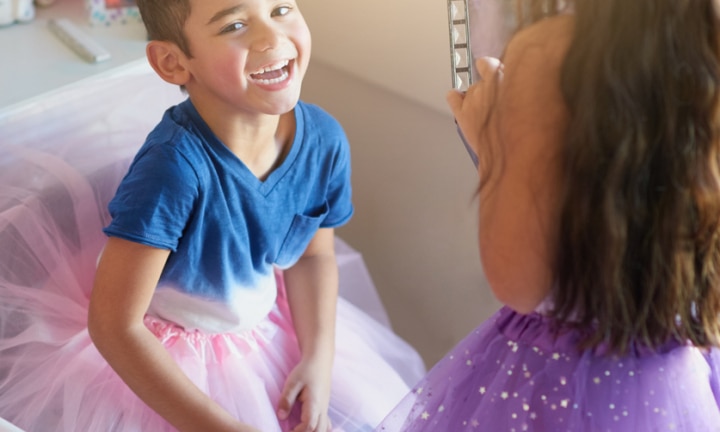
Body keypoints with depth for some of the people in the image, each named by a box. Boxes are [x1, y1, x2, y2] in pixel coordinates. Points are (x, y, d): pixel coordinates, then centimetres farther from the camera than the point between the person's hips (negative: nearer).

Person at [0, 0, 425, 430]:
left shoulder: (324, 139, -17)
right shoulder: (176, 167, -36)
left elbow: (314, 254, 2)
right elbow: (115, 326, -31)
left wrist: (319, 358, -11)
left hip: (262, 324, 6)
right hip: (162, 360, -5)